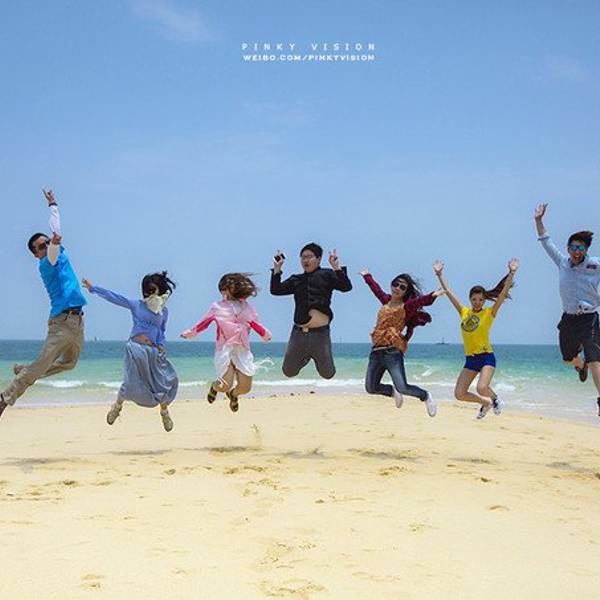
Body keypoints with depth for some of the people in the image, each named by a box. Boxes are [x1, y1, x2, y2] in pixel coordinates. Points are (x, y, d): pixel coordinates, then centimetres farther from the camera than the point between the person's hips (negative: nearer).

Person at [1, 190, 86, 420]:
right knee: (41, 364, -13)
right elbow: (51, 255, -32)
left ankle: (24, 372, 27)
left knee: (69, 362, 19)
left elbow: (56, 228, 26)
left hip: (77, 320, 9)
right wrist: (54, 244, -52)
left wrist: (52, 205, 34)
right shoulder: (45, 264, -8)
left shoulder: (60, 254, 14)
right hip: (62, 321, -8)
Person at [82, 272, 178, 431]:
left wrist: (161, 345, 3)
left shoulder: (164, 311, 11)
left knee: (167, 382, -3)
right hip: (135, 348, -2)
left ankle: (164, 412, 23)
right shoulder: (136, 305, 4)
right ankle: (117, 405, 21)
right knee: (131, 383, -9)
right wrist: (93, 287, -1)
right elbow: (114, 297, 2)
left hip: (153, 351, 2)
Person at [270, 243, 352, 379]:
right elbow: (276, 290, 10)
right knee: (288, 372, 9)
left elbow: (346, 286, -8)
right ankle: (305, 358, 40)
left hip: (320, 333, -3)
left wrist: (337, 268, -19)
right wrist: (277, 269, 2)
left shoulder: (327, 275, 4)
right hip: (298, 333, 3)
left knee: (327, 374, 4)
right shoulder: (296, 280, 13)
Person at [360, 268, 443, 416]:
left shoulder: (406, 307, -2)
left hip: (392, 352, -6)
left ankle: (425, 396, 13)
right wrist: (366, 275, 48)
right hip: (376, 352, 6)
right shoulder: (386, 300, 15)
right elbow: (375, 288, 33)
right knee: (371, 388, 10)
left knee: (402, 388, -17)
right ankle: (393, 391, 41)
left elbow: (420, 300, -22)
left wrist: (432, 296, -41)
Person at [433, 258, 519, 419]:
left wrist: (512, 273, -18)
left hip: (486, 357, -5)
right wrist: (439, 274, 7)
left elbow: (504, 292, -10)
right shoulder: (464, 313, 8)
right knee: (459, 394, -1)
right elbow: (448, 291, 10)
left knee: (482, 388, -26)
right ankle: (485, 403, 28)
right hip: (470, 359, 5)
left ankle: (495, 399, 11)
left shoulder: (489, 313, -2)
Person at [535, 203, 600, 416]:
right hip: (568, 319, 5)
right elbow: (546, 242, 12)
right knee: (568, 358, 22)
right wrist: (539, 220, 8)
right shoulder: (563, 262, 3)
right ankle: (581, 366, 58)